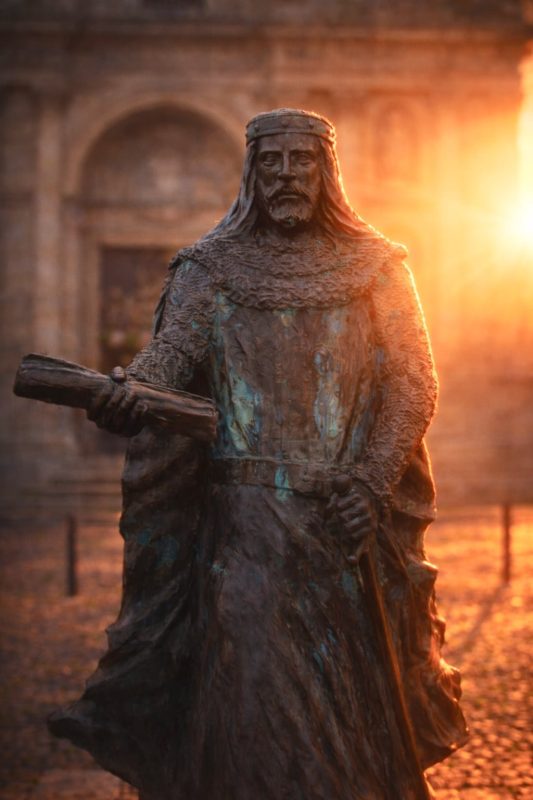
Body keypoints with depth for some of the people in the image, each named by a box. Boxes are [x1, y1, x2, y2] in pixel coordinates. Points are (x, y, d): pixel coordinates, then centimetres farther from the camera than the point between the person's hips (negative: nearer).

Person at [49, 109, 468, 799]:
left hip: (352, 517, 1)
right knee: (249, 683, -6)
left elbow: (413, 385, 2)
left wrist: (373, 483, -12)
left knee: (356, 692, 7)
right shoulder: (210, 270, 6)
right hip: (246, 517, -1)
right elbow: (172, 351, -9)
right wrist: (125, 391, -32)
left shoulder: (376, 270, 7)